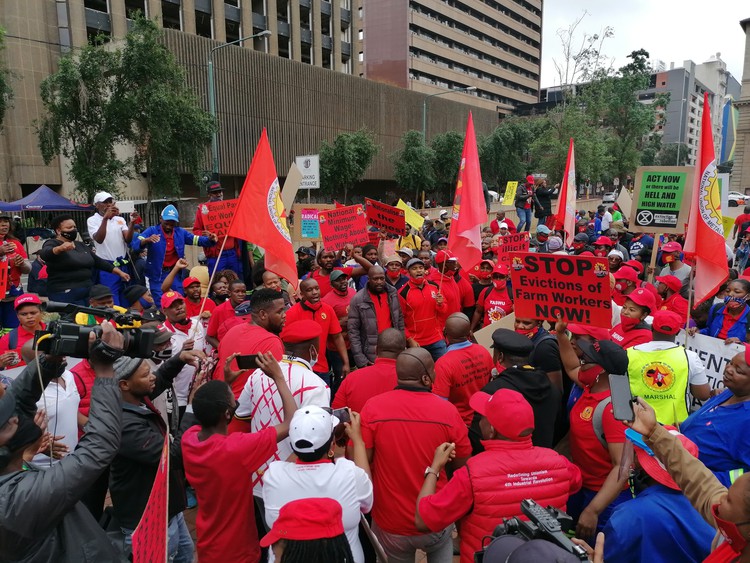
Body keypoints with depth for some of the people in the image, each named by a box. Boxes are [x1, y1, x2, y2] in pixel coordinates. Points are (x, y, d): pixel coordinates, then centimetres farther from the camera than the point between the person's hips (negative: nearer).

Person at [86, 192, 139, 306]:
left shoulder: (120, 219, 10)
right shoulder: (92, 220, -2)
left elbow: (128, 239, -2)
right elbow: (99, 239, -19)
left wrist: (132, 223, -19)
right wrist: (105, 218, -28)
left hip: (124, 265, 5)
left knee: (125, 299, 13)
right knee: (112, 302, -4)